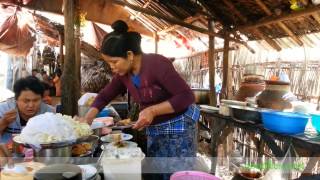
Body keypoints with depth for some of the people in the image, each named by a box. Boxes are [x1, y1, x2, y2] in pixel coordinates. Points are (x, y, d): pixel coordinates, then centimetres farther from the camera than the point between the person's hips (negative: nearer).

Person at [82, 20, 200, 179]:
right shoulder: (123, 74, -2)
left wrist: (153, 110, -30)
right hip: (153, 130, 7)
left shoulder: (157, 64, -24)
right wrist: (85, 122, -3)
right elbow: (104, 96, 9)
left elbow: (186, 96, -25)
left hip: (178, 127, -7)